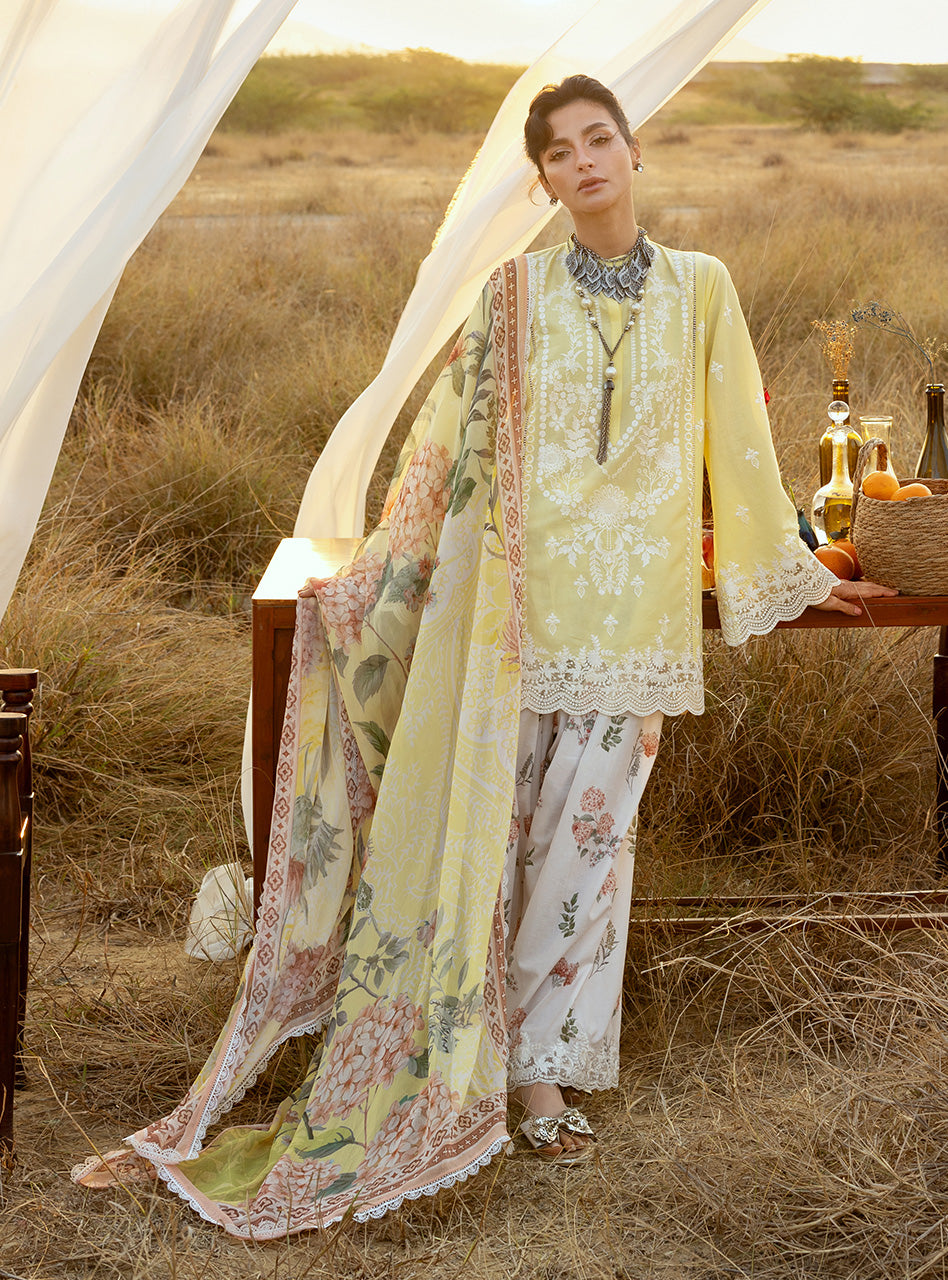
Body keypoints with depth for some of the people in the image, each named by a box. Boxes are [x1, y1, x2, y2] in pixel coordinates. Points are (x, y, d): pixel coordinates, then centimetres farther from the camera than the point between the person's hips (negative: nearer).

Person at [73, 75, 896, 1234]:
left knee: (584, 832, 2)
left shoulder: (699, 290, 7)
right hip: (512, 593, 0)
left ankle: (539, 1072, 14)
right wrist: (371, 575, 7)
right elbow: (451, 440, 8)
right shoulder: (518, 294, 5)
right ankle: (452, 1063, 12)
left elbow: (737, 443, 13)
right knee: (481, 814, 0)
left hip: (631, 606, 1)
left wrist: (787, 570, 18)